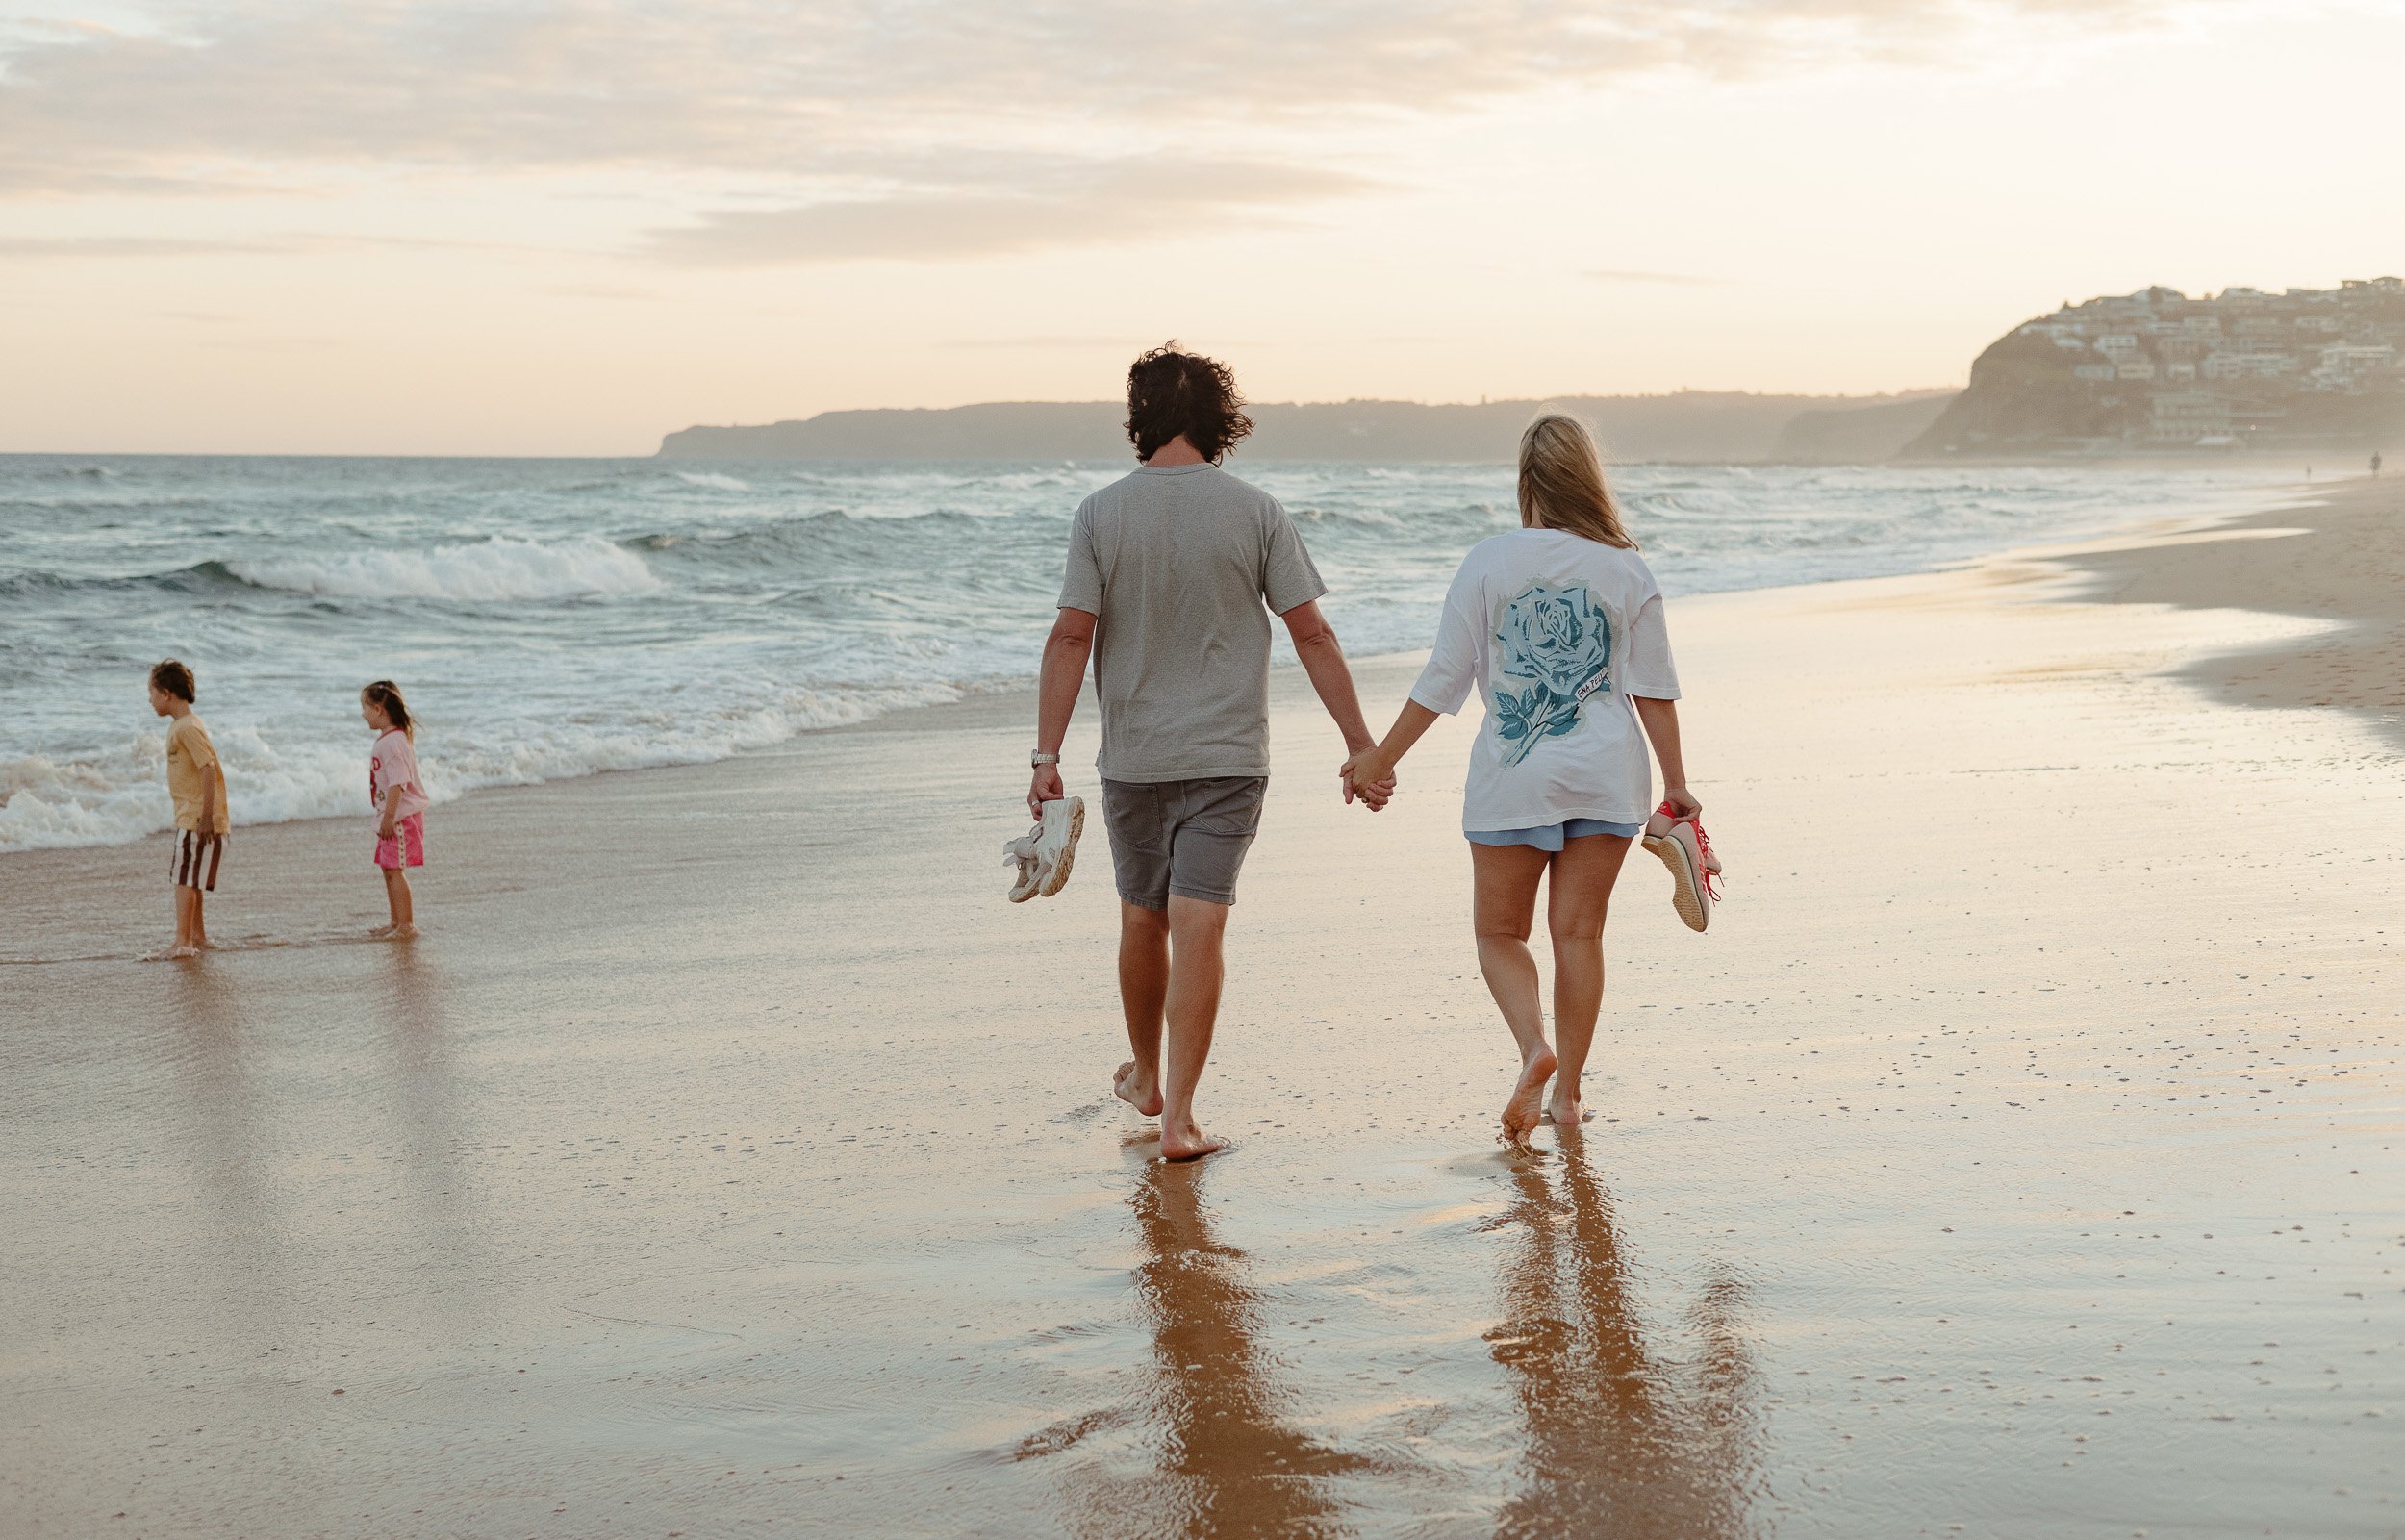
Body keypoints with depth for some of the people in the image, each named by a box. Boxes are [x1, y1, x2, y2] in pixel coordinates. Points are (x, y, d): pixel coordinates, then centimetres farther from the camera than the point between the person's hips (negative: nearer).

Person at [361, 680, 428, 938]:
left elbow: (397, 783, -25)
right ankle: (397, 923, 25)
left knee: (394, 870, -9)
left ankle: (406, 925, -5)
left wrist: (388, 817, -25)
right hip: (392, 816, 11)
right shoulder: (386, 738, 13)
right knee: (388, 868, 16)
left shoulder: (393, 742, -20)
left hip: (401, 816, -11)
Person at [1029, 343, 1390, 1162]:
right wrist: (1360, 746, -1)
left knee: (1142, 918, 17)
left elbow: (1071, 637, -9)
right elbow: (1312, 635, -5)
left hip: (1132, 756, 1)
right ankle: (1179, 1116, -8)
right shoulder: (1254, 511, -5)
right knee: (1198, 924, -4)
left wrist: (1047, 757, -6)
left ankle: (1147, 1076, 37)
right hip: (1227, 756, -1)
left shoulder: (1101, 513, -5)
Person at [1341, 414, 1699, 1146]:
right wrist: (1676, 785, 9)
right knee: (1579, 932, 9)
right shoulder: (1627, 571, 0)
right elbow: (1654, 689, 1)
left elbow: (1444, 678, -4)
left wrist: (1383, 756, 6)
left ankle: (1535, 1047, -15)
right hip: (1607, 775, 2)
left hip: (1514, 777, -2)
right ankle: (1567, 1091, 11)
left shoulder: (1489, 563, -6)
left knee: (1500, 931, 9)